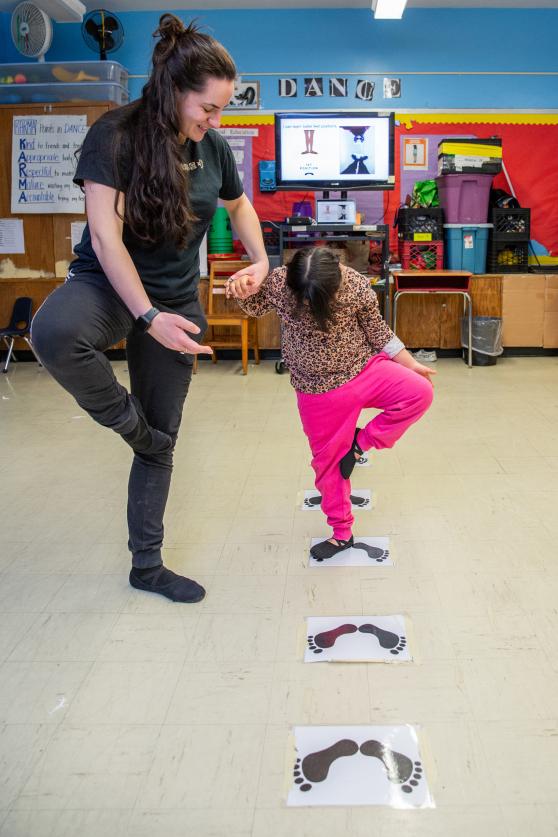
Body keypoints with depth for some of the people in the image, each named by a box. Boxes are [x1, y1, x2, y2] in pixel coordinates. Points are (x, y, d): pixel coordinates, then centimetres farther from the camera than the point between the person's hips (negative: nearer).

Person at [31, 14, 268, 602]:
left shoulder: (213, 147, 1)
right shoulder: (115, 135, -15)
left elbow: (239, 204, 21)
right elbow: (106, 237, -22)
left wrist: (259, 261, 5)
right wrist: (148, 317, -31)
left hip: (175, 301, 5)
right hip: (109, 285, -4)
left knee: (162, 442, 7)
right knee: (53, 332, -41)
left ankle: (146, 566, 24)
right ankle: (131, 424, -12)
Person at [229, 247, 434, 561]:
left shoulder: (357, 287, -18)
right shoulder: (278, 282, -17)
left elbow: (377, 331, -2)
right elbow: (255, 308, 5)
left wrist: (411, 364, 1)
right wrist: (244, 292, -18)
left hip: (365, 370, 0)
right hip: (318, 392, 1)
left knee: (420, 392, -23)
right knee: (328, 460, 8)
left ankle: (361, 443, -3)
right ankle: (342, 533, 29)